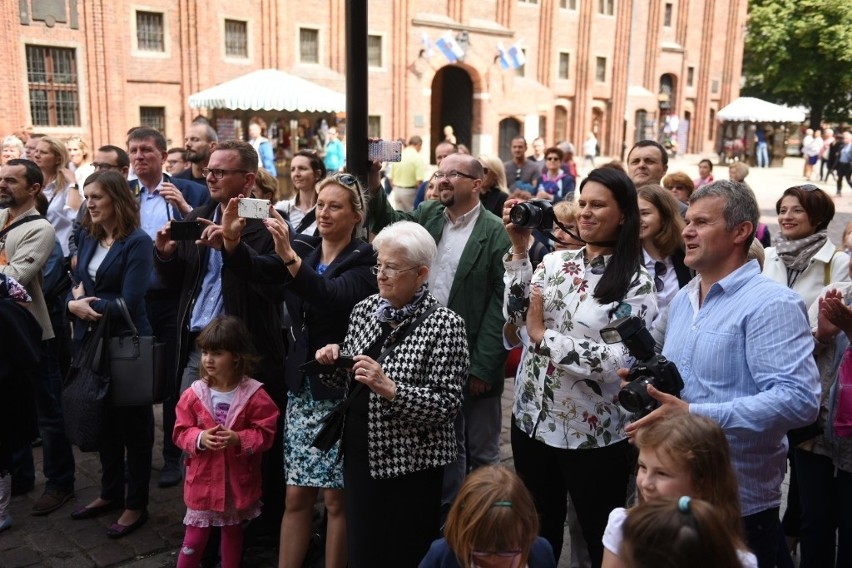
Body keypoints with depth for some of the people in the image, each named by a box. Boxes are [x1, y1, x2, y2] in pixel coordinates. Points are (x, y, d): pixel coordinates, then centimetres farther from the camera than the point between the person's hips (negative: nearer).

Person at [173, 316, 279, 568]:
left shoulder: (254, 395, -14)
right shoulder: (194, 394, -7)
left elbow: (265, 433, -11)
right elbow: (181, 432, -2)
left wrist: (238, 439, -26)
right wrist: (200, 438, -22)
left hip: (238, 480, 0)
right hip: (203, 480, 1)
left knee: (233, 533, 20)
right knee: (194, 538, 10)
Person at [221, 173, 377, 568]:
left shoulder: (364, 261, -7)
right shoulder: (303, 248, 8)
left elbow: (332, 296, -27)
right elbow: (254, 270, -8)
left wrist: (288, 254, -37)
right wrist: (232, 238, -27)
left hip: (340, 391, -4)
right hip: (301, 387, 4)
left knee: (336, 497, 5)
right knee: (296, 495, 10)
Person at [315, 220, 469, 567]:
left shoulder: (445, 324, -15)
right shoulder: (364, 309, 3)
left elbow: (447, 404, -19)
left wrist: (389, 388, -29)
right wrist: (334, 361, -8)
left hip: (410, 464, -6)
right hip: (359, 453, 6)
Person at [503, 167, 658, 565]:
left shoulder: (636, 282, -11)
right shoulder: (555, 261, 4)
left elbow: (618, 361, -20)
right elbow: (515, 315, -5)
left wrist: (543, 335, -17)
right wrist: (519, 249, -11)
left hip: (594, 435, -5)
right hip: (532, 420, 5)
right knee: (537, 534, 22)